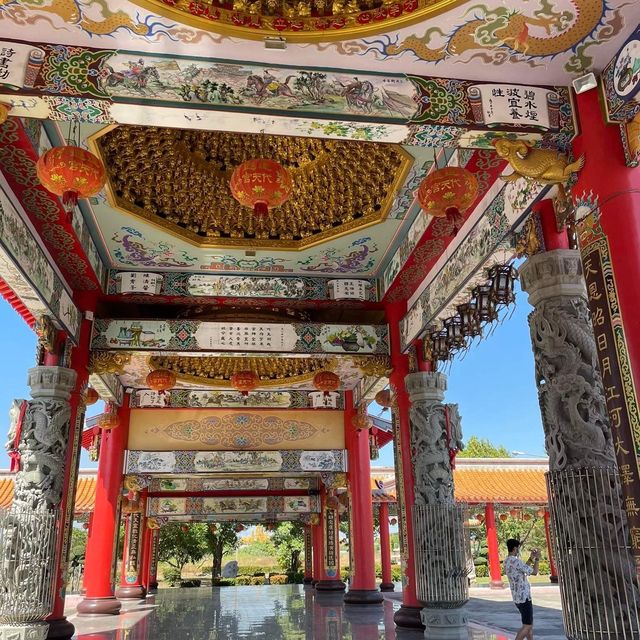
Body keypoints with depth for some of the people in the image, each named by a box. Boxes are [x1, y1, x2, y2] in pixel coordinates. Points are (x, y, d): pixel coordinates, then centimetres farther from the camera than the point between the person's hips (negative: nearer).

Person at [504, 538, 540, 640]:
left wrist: (531, 558, 18)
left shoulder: (507, 561, 10)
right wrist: (537, 558, 0)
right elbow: (534, 572, -14)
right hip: (524, 598, -9)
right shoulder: (515, 561, -22)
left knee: (530, 624, 18)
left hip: (518, 597, 9)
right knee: (527, 626, -4)